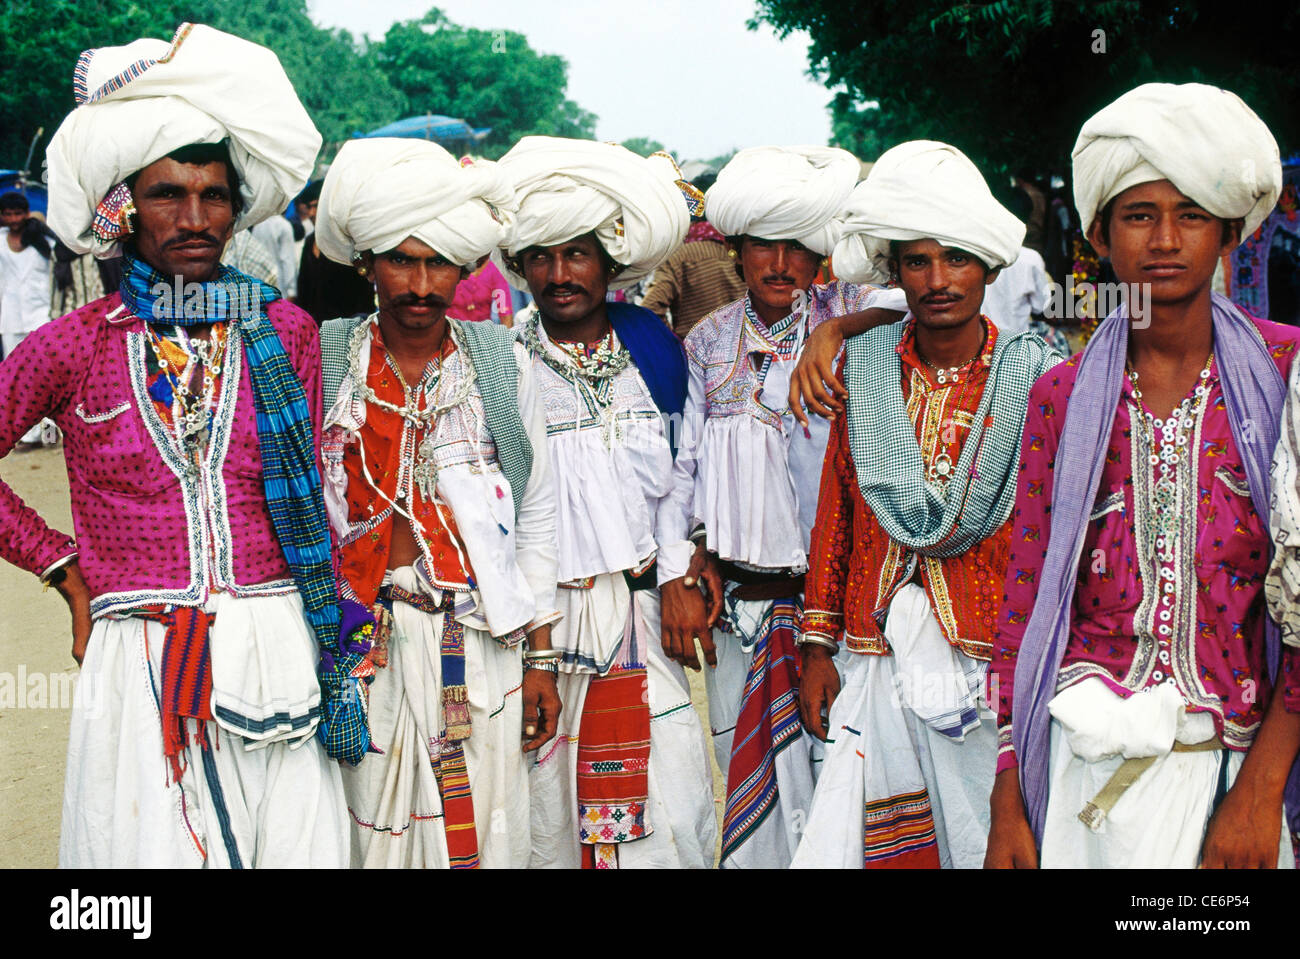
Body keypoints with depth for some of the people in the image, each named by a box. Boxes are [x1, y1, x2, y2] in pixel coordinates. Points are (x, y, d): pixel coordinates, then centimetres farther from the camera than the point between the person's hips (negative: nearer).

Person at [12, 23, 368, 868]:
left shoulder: (284, 332, 6)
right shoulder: (75, 346, 1)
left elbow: (311, 494, 11)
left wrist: (332, 649, 8)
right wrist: (66, 567, 5)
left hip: (278, 651, 2)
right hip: (138, 662, -1)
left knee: (297, 845, 6)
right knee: (155, 842, 4)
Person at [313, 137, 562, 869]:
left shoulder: (503, 365, 4)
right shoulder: (320, 361, 1)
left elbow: (538, 514, 8)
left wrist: (540, 657, 6)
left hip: (482, 644, 1)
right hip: (360, 646, 0)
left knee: (488, 832, 3)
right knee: (372, 832, 2)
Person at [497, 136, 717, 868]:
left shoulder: (652, 345, 6)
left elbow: (684, 470, 14)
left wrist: (681, 568, 6)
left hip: (650, 614, 2)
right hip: (545, 622, -2)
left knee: (670, 817, -1)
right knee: (554, 814, 1)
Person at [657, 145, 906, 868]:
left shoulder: (850, 319, 2)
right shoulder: (706, 345, 9)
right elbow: (678, 464, 8)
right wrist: (676, 577, -2)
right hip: (736, 603, 2)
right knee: (749, 780, 9)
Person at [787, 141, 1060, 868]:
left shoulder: (1036, 378, -4)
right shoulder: (863, 365, 5)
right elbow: (836, 509, 9)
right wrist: (818, 645, 8)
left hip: (994, 651, -2)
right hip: (879, 651, 2)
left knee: (991, 841, 4)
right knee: (849, 842, 5)